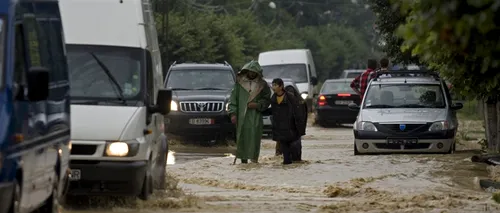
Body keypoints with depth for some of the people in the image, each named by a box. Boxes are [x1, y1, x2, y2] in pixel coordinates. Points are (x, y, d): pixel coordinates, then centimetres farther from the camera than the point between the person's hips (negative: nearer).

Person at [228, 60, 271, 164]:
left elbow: (267, 100, 10)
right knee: (242, 137, -1)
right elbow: (233, 98, 6)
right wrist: (233, 113, -3)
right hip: (241, 116, 1)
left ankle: (254, 158, -6)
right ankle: (243, 159, 5)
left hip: (255, 117, -1)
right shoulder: (240, 82, 6)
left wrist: (258, 105, -9)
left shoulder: (262, 85, 6)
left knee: (254, 138, -9)